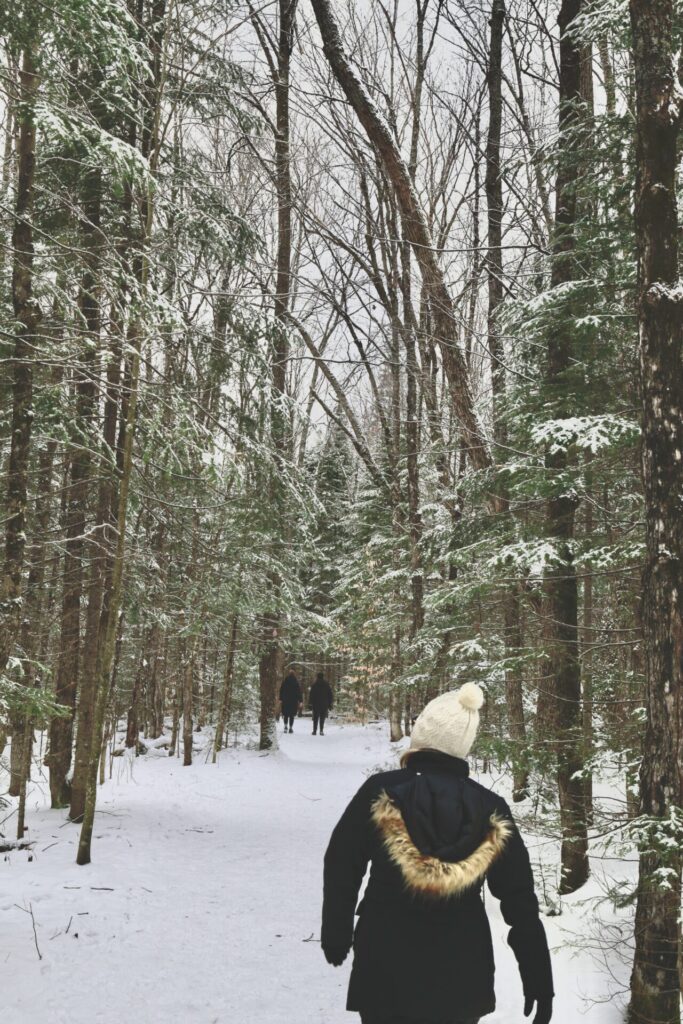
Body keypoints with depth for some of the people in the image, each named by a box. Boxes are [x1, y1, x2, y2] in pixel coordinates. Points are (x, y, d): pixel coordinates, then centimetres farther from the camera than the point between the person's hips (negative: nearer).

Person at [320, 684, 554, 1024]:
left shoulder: (381, 792, -11)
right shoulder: (491, 810, -6)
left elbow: (342, 869, -3)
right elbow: (520, 902, -3)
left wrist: (336, 933, 10)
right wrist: (539, 979, 3)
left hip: (385, 969, -1)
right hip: (461, 974, 2)